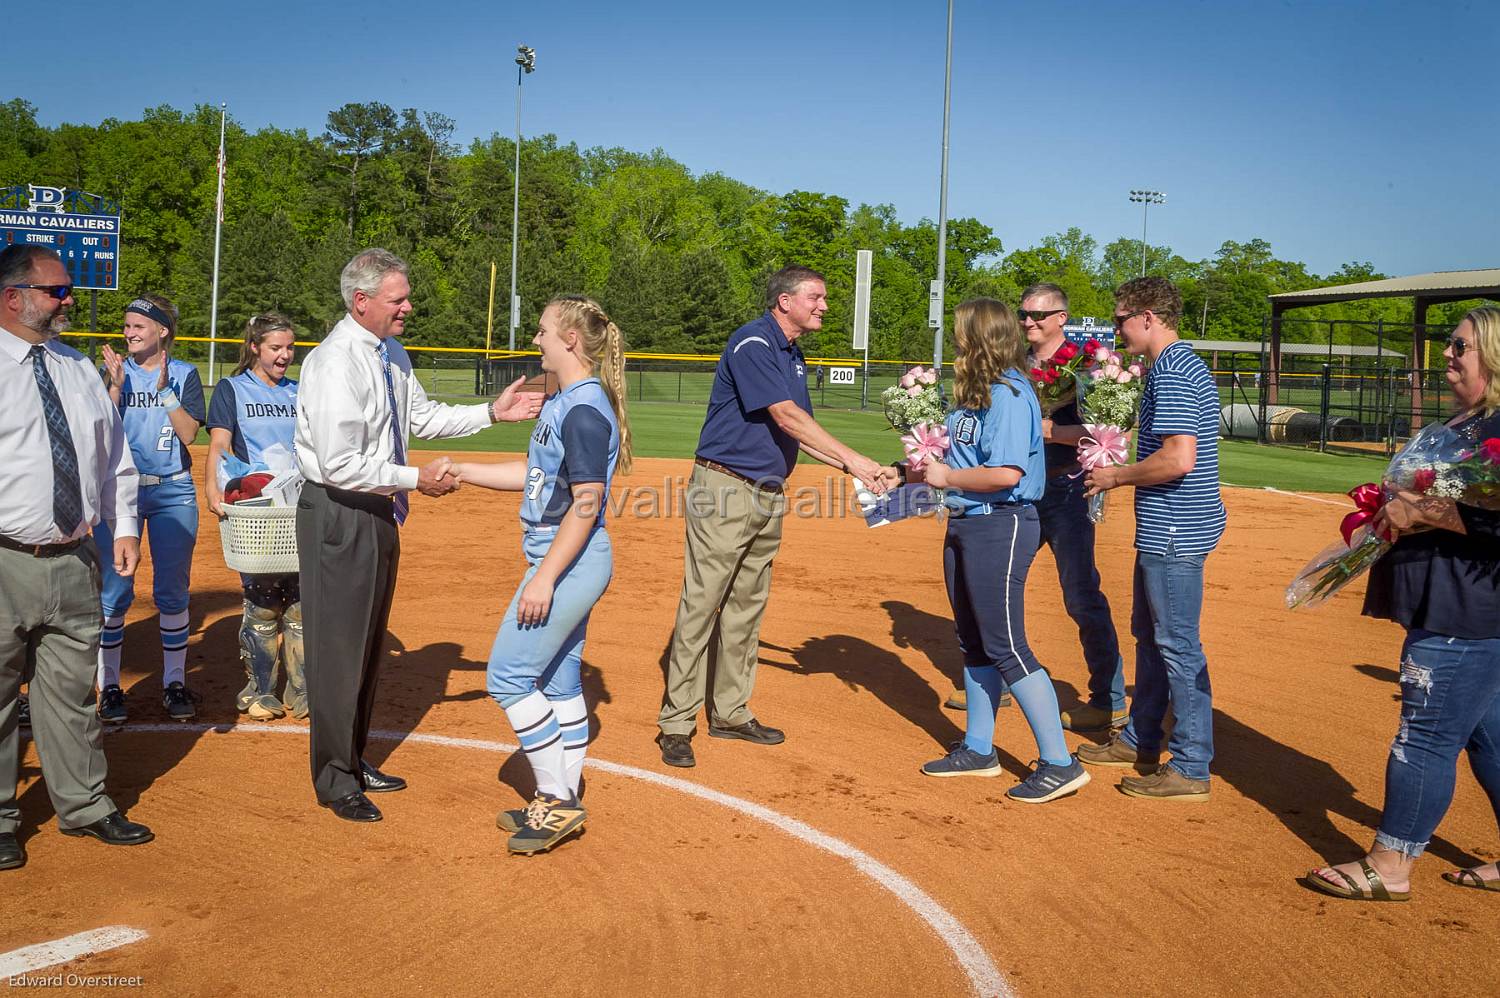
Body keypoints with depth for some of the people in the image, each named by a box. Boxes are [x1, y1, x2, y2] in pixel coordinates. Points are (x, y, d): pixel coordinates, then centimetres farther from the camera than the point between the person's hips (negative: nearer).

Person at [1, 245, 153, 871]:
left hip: (74, 560, 5)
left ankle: (82, 805, 27)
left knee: (71, 691, 15)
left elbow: (115, 454, 19)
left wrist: (124, 527, 11)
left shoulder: (79, 371, 13)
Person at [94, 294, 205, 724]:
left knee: (173, 591, 5)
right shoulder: (113, 371, 5)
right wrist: (116, 385, -15)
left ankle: (174, 683, 15)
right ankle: (109, 686, 9)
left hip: (173, 492, 0)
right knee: (114, 592, 0)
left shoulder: (184, 374, 4)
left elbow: (189, 433, -6)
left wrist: (164, 388, -13)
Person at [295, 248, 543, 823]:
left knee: (369, 642, 18)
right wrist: (416, 479, -21)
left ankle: (354, 762, 34)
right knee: (338, 646, 1)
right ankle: (334, 780, 15)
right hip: (338, 515, -9)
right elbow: (339, 465, -26)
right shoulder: (334, 363, -21)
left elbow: (421, 417, 16)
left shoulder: (391, 354, 6)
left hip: (379, 513, 9)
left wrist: (492, 413, 6)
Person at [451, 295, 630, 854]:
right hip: (568, 561, 10)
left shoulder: (585, 410, -19)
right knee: (558, 680, 14)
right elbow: (534, 474, 20)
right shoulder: (563, 401, 13)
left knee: (508, 675, -6)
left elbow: (586, 503, -22)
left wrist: (544, 578, -23)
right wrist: (464, 471, 18)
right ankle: (560, 804, 24)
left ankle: (558, 800, 3)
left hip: (569, 560, -10)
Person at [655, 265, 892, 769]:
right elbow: (785, 415, -22)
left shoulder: (794, 356, 16)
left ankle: (729, 712, 22)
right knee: (701, 605, -6)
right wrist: (852, 457, -22)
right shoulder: (752, 343, -13)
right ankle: (676, 723, -1)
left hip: (769, 495, 9)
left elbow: (800, 428, 17)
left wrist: (851, 468, 4)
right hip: (724, 489, -9)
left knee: (746, 608, 13)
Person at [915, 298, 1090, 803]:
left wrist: (947, 477, -15)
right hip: (964, 525, 10)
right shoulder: (973, 393, 12)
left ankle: (1059, 764, -1)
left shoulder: (1009, 396, -18)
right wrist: (922, 469, 5)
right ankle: (978, 750, 29)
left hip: (1000, 527, -10)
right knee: (974, 643, 17)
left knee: (1005, 646, -7)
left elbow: (1006, 473, -27)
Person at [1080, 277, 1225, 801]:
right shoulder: (1186, 366, 15)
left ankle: (1191, 768, 4)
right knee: (1150, 636, 20)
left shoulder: (1170, 373, -18)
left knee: (1178, 645, -4)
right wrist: (1124, 473, 16)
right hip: (1166, 530, 11)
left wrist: (1116, 476, -15)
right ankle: (1139, 741, 33)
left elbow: (1179, 458, -28)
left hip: (1174, 531, -11)